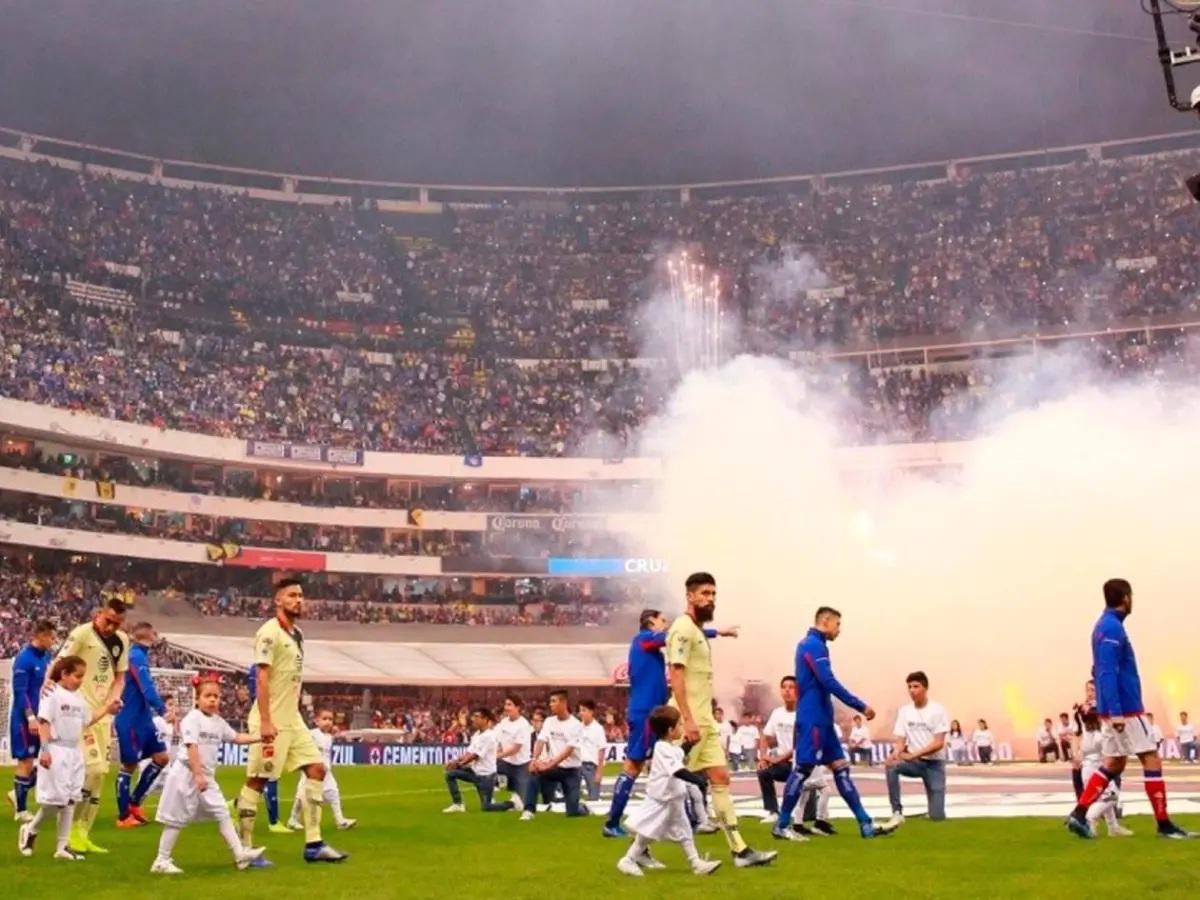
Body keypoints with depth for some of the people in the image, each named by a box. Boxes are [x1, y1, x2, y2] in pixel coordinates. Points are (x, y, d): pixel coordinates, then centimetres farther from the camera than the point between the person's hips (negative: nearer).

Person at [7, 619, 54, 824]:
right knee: (26, 761, 0)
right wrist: (31, 718, -22)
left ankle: (18, 793, 23)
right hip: (25, 719, -8)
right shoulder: (24, 658, -15)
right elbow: (19, 691, -18)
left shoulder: (46, 656, 8)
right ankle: (21, 810, 12)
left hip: (43, 717, 8)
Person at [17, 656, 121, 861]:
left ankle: (63, 846, 12)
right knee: (56, 798, -7)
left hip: (75, 752, 8)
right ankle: (30, 829, 20)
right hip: (56, 751, -8)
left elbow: (86, 722, 19)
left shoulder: (79, 698, 13)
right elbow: (43, 722, -14)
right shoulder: (52, 694, -10)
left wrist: (106, 709, 11)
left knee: (71, 799, 7)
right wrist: (45, 749, -22)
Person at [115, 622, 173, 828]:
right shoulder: (136, 656, -17)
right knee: (129, 765, -1)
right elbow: (146, 688, -25)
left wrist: (162, 707, 17)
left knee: (161, 758, 8)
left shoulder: (140, 655, 13)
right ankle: (123, 816, 8)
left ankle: (134, 802, 17)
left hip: (143, 719, 9)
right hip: (131, 720, -9)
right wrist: (163, 710, -26)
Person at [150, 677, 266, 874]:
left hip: (207, 776, 8)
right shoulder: (192, 719, -14)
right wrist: (198, 775, -27)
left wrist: (260, 738, 14)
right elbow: (191, 747, -21)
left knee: (222, 813, 5)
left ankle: (240, 854, 6)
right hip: (186, 774, -8)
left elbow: (236, 738, 22)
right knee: (177, 818, -1)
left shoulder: (218, 722, 10)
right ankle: (161, 861, 9)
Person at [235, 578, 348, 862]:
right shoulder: (269, 633, -13)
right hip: (270, 722, -9)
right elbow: (261, 679, -18)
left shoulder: (297, 634, 13)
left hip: (293, 720, 9)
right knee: (257, 781, -1)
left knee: (316, 769, 3)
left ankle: (313, 844, 6)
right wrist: (265, 721, -23)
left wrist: (293, 714, 18)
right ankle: (245, 848, 9)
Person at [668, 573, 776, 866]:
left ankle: (740, 850, 8)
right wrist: (688, 719, -26)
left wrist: (700, 719, 19)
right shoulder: (684, 628, -13)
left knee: (720, 778, 7)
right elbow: (676, 674, -21)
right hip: (689, 721, -10)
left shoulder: (699, 631, 17)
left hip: (705, 721, 10)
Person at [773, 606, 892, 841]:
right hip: (813, 719, -10)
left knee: (840, 767, 6)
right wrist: (861, 706, -18)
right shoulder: (814, 645, -13)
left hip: (821, 718, 10)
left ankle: (866, 824, 5)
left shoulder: (810, 644, 19)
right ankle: (781, 826, 0)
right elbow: (829, 682, -21)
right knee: (803, 769, -6)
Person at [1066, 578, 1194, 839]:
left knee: (1114, 764, 10)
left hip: (1115, 710, 10)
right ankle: (1164, 824, 1)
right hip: (1124, 709, -10)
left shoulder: (1105, 626, 15)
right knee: (1151, 759, -3)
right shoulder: (1112, 628, -15)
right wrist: (1116, 712, -25)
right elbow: (1107, 673, -22)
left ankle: (1079, 814, 4)